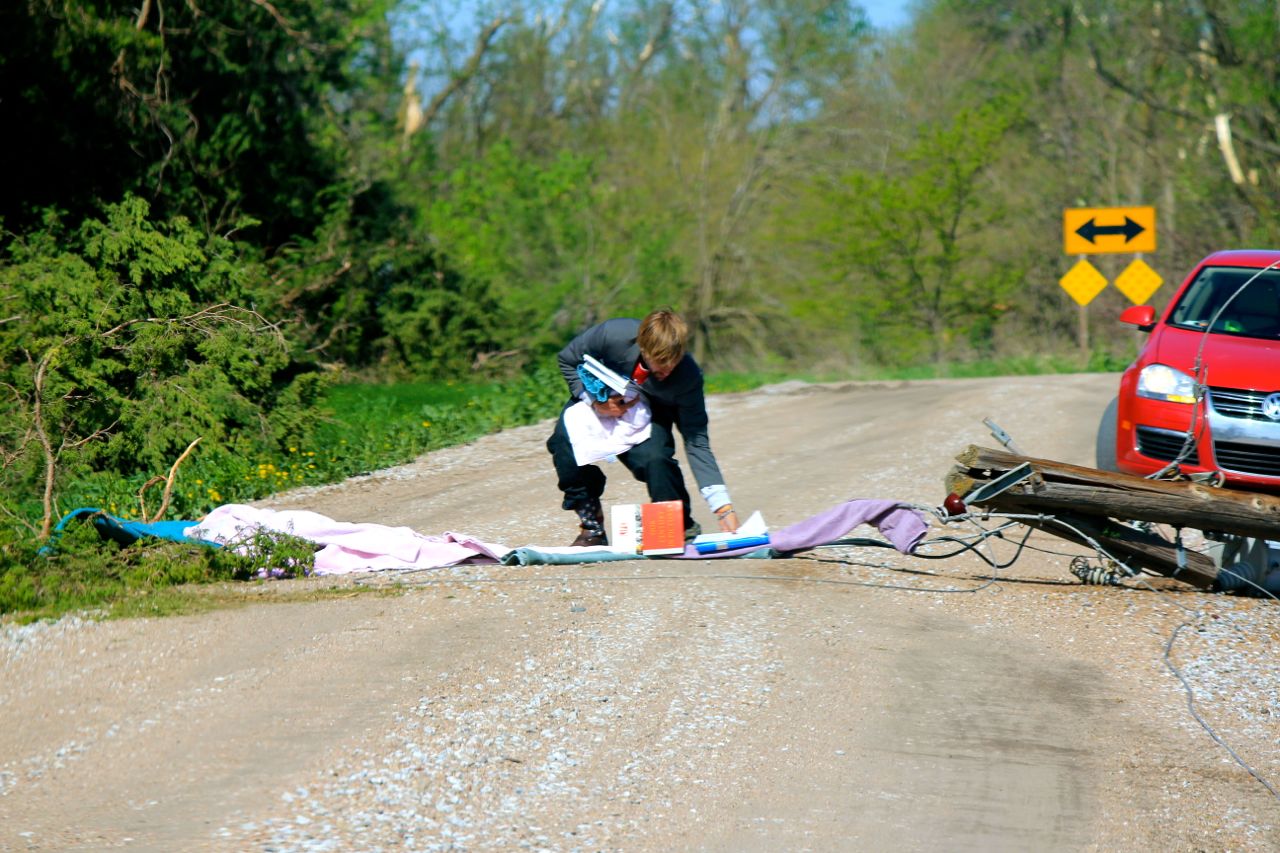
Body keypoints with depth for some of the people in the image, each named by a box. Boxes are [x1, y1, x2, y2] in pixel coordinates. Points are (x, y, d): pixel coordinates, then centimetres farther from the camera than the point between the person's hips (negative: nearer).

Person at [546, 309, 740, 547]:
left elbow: (696, 442, -24)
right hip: (600, 403, 1)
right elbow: (568, 360, -10)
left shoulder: (688, 375, -30)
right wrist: (593, 399, -27)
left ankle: (682, 527, -4)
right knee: (565, 440, -29)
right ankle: (591, 526, -8)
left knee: (655, 458, -34)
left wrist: (722, 506, -30)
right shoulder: (613, 335, -32)